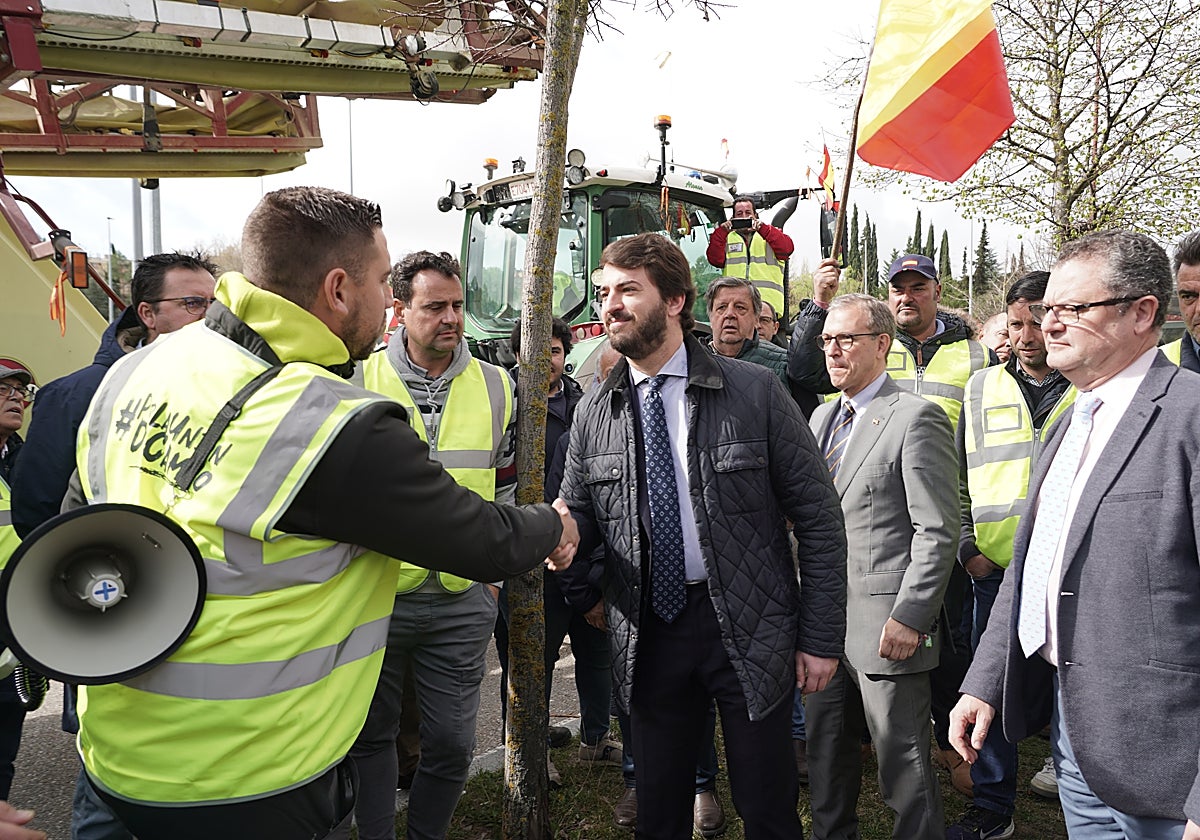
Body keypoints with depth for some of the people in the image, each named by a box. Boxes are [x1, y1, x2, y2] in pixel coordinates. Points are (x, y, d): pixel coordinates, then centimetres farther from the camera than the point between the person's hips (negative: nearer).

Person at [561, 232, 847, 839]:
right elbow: (581, 516, 10)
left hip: (749, 630, -3)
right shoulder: (593, 413, 3)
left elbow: (818, 519, -4)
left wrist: (821, 637, -5)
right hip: (646, 635, 3)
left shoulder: (755, 392, -7)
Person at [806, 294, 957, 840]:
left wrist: (908, 617, -19)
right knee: (827, 759, 19)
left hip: (886, 628, -7)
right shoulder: (821, 417, 14)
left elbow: (937, 533, -14)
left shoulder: (916, 418, -10)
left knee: (904, 767, 4)